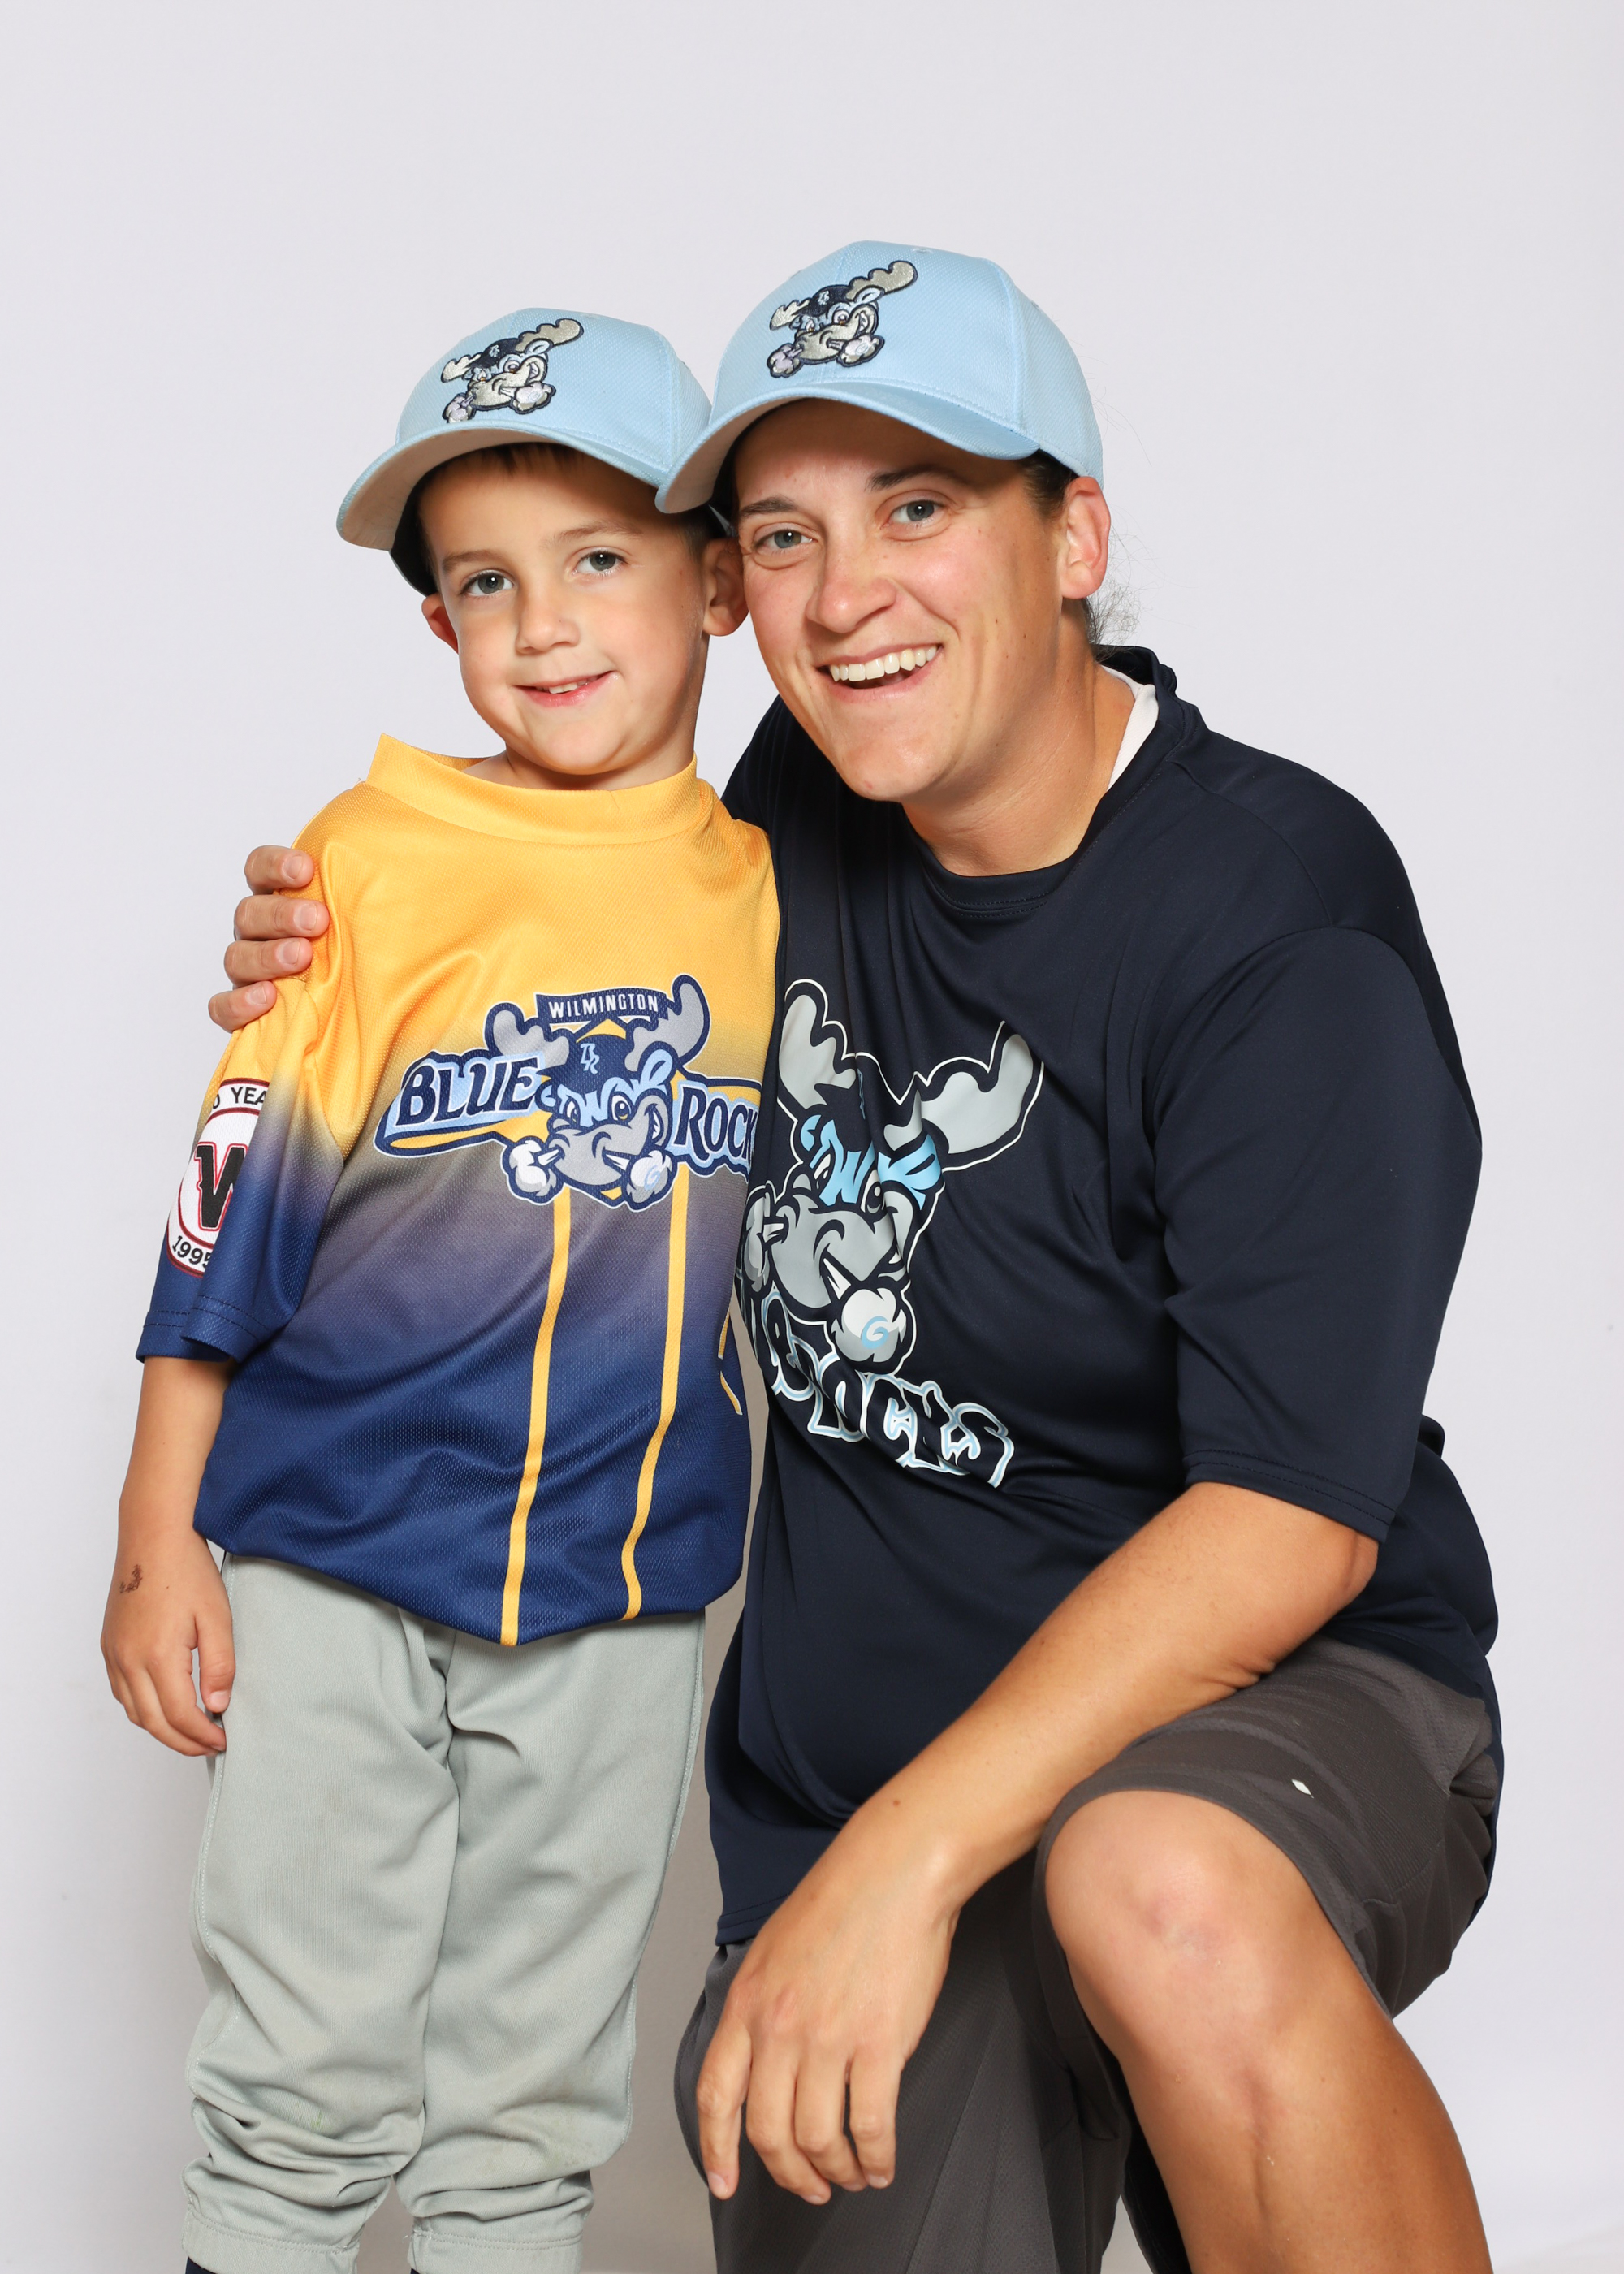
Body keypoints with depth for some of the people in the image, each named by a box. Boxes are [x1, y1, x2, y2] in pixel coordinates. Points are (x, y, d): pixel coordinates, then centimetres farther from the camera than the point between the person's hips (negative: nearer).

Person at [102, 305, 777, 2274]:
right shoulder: (374, 855, -6)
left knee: (538, 2086, 14)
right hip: (336, 1559, -2)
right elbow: (232, 1204, -3)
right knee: (307, 2070, 8)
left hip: (623, 1589, 2)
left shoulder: (781, 892, 2)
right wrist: (158, 1538, -3)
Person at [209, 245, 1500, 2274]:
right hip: (849, 1779, 6)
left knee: (1173, 1902, -38)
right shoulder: (807, 801, 3)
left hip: (1278, 1704, -5)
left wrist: (910, 1851, -29)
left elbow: (1294, 1518, -23)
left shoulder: (1281, 918, -17)